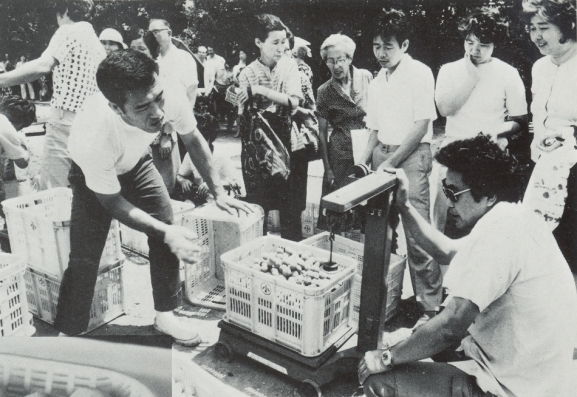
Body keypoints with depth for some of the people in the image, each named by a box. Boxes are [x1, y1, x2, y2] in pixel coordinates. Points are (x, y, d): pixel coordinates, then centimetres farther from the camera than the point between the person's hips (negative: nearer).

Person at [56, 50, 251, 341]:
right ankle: (66, 337, 8)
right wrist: (166, 233, -33)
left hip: (135, 161, 4)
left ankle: (165, 315, 15)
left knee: (167, 227, -3)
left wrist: (218, 193, -13)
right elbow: (111, 202, -25)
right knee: (84, 256, -12)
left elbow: (193, 141, -11)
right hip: (93, 174, -4)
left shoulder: (172, 96, -35)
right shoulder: (94, 135, -43)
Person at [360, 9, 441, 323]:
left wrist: (390, 163, -12)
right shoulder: (377, 82, 16)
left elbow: (421, 126, -10)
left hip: (411, 155, -6)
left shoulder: (419, 73, -4)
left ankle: (430, 308, 0)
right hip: (382, 155, 7)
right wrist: (364, 162, 5)